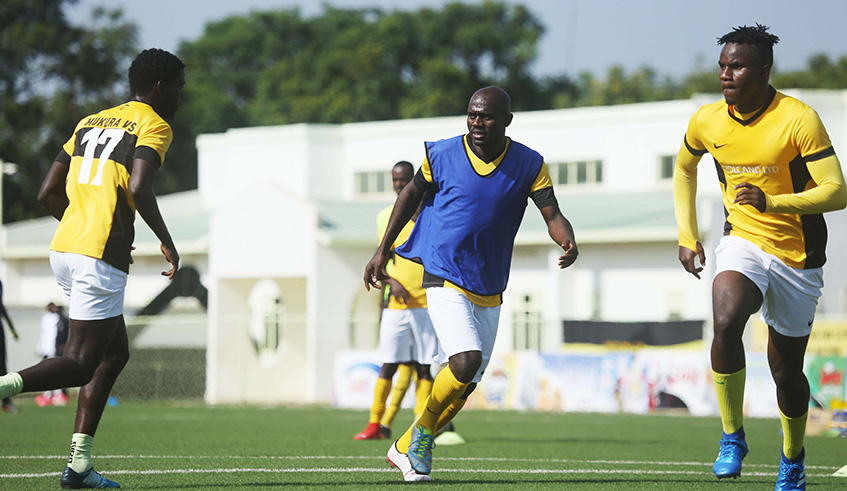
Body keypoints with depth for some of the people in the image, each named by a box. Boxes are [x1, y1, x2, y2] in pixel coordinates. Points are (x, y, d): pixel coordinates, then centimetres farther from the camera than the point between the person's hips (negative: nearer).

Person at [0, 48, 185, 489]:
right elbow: (138, 190, -19)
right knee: (81, 365, -5)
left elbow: (48, 194, 18)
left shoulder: (90, 123, 21)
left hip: (63, 249, 8)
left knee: (115, 353, 16)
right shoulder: (154, 126, -2)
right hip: (99, 260, -8)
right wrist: (167, 242, -7)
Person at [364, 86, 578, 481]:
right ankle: (423, 430, 1)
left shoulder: (528, 165, -4)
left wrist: (568, 241, -30)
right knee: (466, 362, -23)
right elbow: (412, 194, 9)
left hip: (489, 292, 4)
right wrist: (382, 250, 10)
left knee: (465, 385, 7)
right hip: (444, 281, -4)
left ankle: (407, 448, 26)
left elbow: (552, 214, -7)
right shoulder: (443, 155, -7)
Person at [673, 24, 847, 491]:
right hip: (742, 242, 2)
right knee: (725, 323, -29)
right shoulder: (707, 121, -4)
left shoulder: (799, 119, -18)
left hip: (798, 255, -2)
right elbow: (684, 168, 18)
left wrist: (772, 202, -34)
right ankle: (732, 436, -14)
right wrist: (687, 236, 11)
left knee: (785, 369, 7)